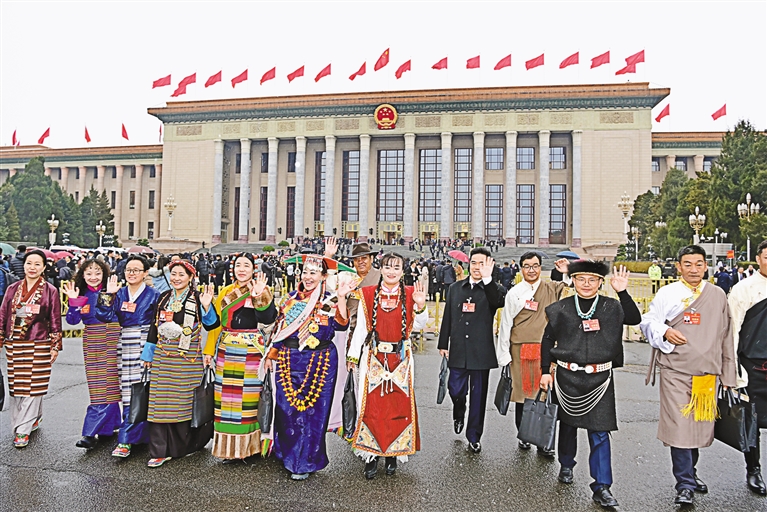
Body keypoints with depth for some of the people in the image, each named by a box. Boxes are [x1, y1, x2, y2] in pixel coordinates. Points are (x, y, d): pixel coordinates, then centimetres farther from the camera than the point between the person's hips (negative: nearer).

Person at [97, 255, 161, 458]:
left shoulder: (153, 295, 0)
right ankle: (139, 435, 22)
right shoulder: (119, 294, 12)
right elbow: (107, 316, 0)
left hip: (145, 346, -4)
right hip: (125, 347, 4)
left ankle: (126, 441, -3)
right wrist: (109, 295, -8)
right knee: (127, 393, 7)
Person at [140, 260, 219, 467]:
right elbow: (155, 327, 15)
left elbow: (211, 325, -9)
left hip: (187, 359, -4)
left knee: (185, 400, 4)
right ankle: (160, 451, 12)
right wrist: (148, 354, 15)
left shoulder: (198, 299, -4)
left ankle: (184, 445, 23)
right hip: (163, 357, 4)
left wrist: (206, 306, -24)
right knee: (161, 402, 3)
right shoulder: (164, 298, 10)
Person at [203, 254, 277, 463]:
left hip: (251, 351, -4)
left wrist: (260, 295, -27)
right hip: (227, 351, 4)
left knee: (249, 396, 0)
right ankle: (228, 446, 21)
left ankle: (247, 445, 15)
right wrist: (209, 350, 5)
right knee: (227, 397, 8)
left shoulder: (261, 290, -2)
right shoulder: (225, 292, 11)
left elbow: (267, 319, -17)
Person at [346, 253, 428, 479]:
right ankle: (371, 456, 15)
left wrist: (420, 306, -17)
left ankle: (393, 453, 22)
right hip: (374, 357, 0)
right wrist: (353, 355, 4)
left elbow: (418, 326, 0)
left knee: (399, 404, 5)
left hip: (400, 358, 0)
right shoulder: (368, 294, 2)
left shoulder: (410, 294, 2)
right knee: (372, 403, 1)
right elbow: (361, 327, 4)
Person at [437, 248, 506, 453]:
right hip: (458, 350, 2)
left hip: (481, 351, -2)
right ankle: (459, 415, 42)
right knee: (455, 390, 8)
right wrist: (443, 344, 9)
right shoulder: (455, 288, 9)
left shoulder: (494, 289, -2)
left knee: (478, 395, 8)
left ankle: (474, 436, 25)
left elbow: (498, 302, -26)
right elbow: (447, 318, 11)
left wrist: (487, 279, -33)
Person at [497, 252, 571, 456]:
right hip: (520, 350, -1)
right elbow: (505, 325, 2)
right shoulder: (514, 293, 0)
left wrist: (568, 273, -12)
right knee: (521, 393, 9)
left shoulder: (552, 288, 5)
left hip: (545, 350, 1)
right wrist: (504, 355, 1)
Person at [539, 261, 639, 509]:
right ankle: (566, 465, 40)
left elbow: (635, 319, -15)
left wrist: (623, 292, -21)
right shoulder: (561, 308, 1)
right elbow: (547, 340, 5)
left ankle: (602, 487, 11)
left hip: (599, 379, -1)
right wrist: (545, 371, 2)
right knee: (568, 423, 17)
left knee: (600, 431, 0)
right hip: (567, 376, 1)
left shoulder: (611, 307, 2)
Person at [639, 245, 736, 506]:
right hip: (675, 371, -3)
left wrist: (727, 374, 11)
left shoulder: (718, 295, 10)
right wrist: (665, 332, -19)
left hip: (707, 373, 4)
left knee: (701, 424, 12)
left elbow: (725, 336, 12)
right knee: (679, 425, -5)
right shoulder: (667, 293, 0)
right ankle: (685, 485, 6)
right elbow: (647, 321, 2)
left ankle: (689, 472, 34)